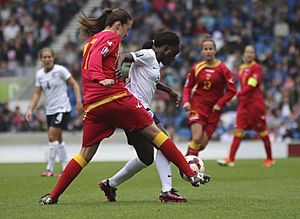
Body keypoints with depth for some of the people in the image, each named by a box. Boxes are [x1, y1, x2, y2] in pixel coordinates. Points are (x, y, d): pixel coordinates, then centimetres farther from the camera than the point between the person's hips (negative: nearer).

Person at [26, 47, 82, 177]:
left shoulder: (60, 70, -10)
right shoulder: (39, 74, 6)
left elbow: (74, 84, -5)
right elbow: (37, 94, 11)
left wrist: (78, 101, -15)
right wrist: (30, 109, 1)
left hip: (62, 108, -6)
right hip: (50, 110, 6)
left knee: (52, 136, -16)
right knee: (58, 139, 8)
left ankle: (50, 168, -10)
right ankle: (66, 168, 17)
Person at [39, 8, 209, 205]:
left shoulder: (91, 40, 25)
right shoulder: (111, 37, 0)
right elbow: (95, 58, -18)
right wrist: (101, 79, -33)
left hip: (93, 105, 7)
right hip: (116, 98, -7)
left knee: (86, 153, 10)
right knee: (153, 131, 2)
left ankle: (53, 196, 4)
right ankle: (190, 174, 0)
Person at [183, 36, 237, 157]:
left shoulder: (222, 69, -5)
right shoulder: (196, 68, 1)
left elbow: (232, 90, -2)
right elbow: (188, 87, 11)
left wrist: (219, 104, -10)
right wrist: (186, 101, -5)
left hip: (214, 109, 0)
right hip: (198, 106, 0)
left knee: (203, 144, -2)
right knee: (197, 139, -18)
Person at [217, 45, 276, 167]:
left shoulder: (256, 68, -9)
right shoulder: (242, 68, 12)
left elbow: (251, 86, -18)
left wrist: (237, 95, -23)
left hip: (255, 103, -6)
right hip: (243, 103, 6)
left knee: (262, 132, 3)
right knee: (238, 130, -4)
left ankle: (270, 159, 18)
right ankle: (230, 160, -10)